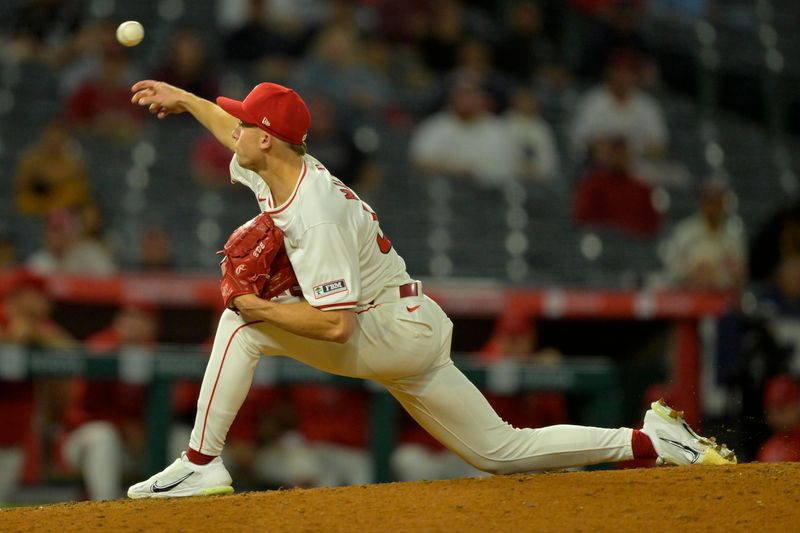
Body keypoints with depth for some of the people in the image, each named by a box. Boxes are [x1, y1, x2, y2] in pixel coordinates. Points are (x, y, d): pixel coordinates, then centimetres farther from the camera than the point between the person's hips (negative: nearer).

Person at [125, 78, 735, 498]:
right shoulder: (285, 169, 5)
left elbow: (336, 324, -31)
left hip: (393, 334, -10)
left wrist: (264, 309, -22)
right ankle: (652, 439, 9)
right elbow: (239, 136, 30)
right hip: (414, 334, 10)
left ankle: (201, 464, -14)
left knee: (240, 322, -14)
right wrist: (183, 98, 35)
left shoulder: (314, 216, -23)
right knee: (503, 451, 12)